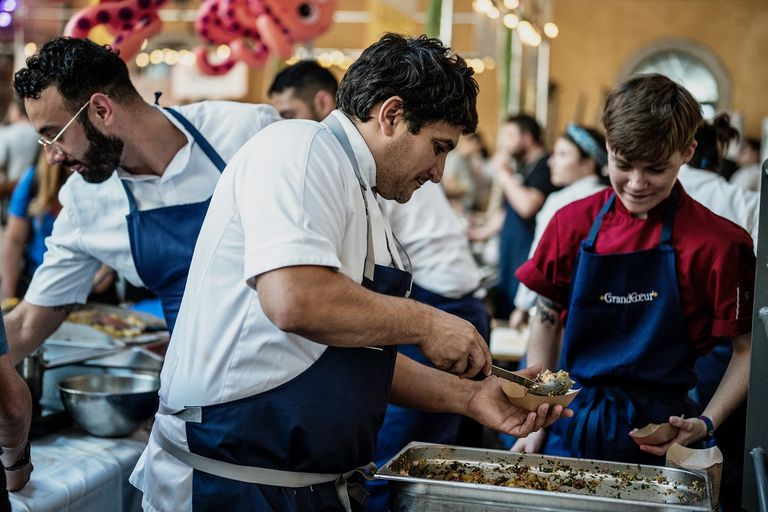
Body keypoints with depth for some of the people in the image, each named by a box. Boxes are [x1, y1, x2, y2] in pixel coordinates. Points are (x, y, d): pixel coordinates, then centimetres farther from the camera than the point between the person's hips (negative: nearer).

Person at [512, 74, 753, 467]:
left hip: (658, 435, -2)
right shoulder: (573, 224, 0)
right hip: (570, 428, 3)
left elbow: (748, 350, -3)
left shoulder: (717, 244, -8)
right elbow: (546, 324, 7)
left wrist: (705, 425, -15)